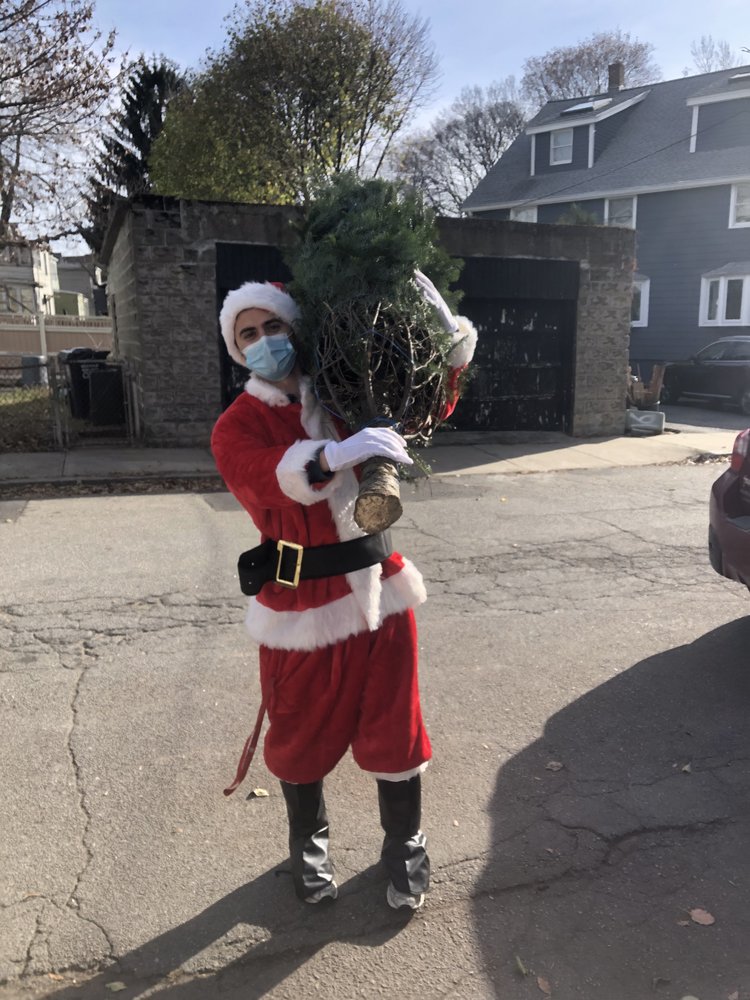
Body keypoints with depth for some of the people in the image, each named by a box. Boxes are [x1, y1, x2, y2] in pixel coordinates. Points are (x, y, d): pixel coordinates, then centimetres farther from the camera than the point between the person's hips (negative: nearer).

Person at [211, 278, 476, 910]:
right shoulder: (236, 427, -5)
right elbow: (268, 478, -27)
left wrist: (452, 330, 2)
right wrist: (333, 455, -46)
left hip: (378, 590, 3)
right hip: (299, 603, -2)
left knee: (393, 727, 11)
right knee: (303, 734, 14)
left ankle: (406, 849, 35)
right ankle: (309, 846, 42)